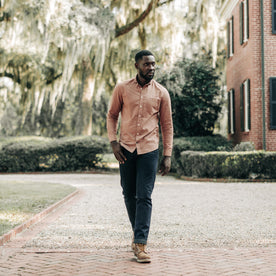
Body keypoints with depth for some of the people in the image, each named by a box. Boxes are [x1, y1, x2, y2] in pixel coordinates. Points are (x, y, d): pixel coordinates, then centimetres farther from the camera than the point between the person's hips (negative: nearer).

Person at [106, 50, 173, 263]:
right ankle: (138, 232, 32)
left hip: (149, 149, -2)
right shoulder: (122, 89, 3)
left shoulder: (161, 93, 2)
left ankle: (140, 244, -7)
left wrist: (168, 155, 2)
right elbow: (112, 115, 11)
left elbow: (167, 125, 6)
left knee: (144, 197, -8)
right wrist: (113, 142, -3)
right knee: (129, 195, 11)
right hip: (126, 149, 2)